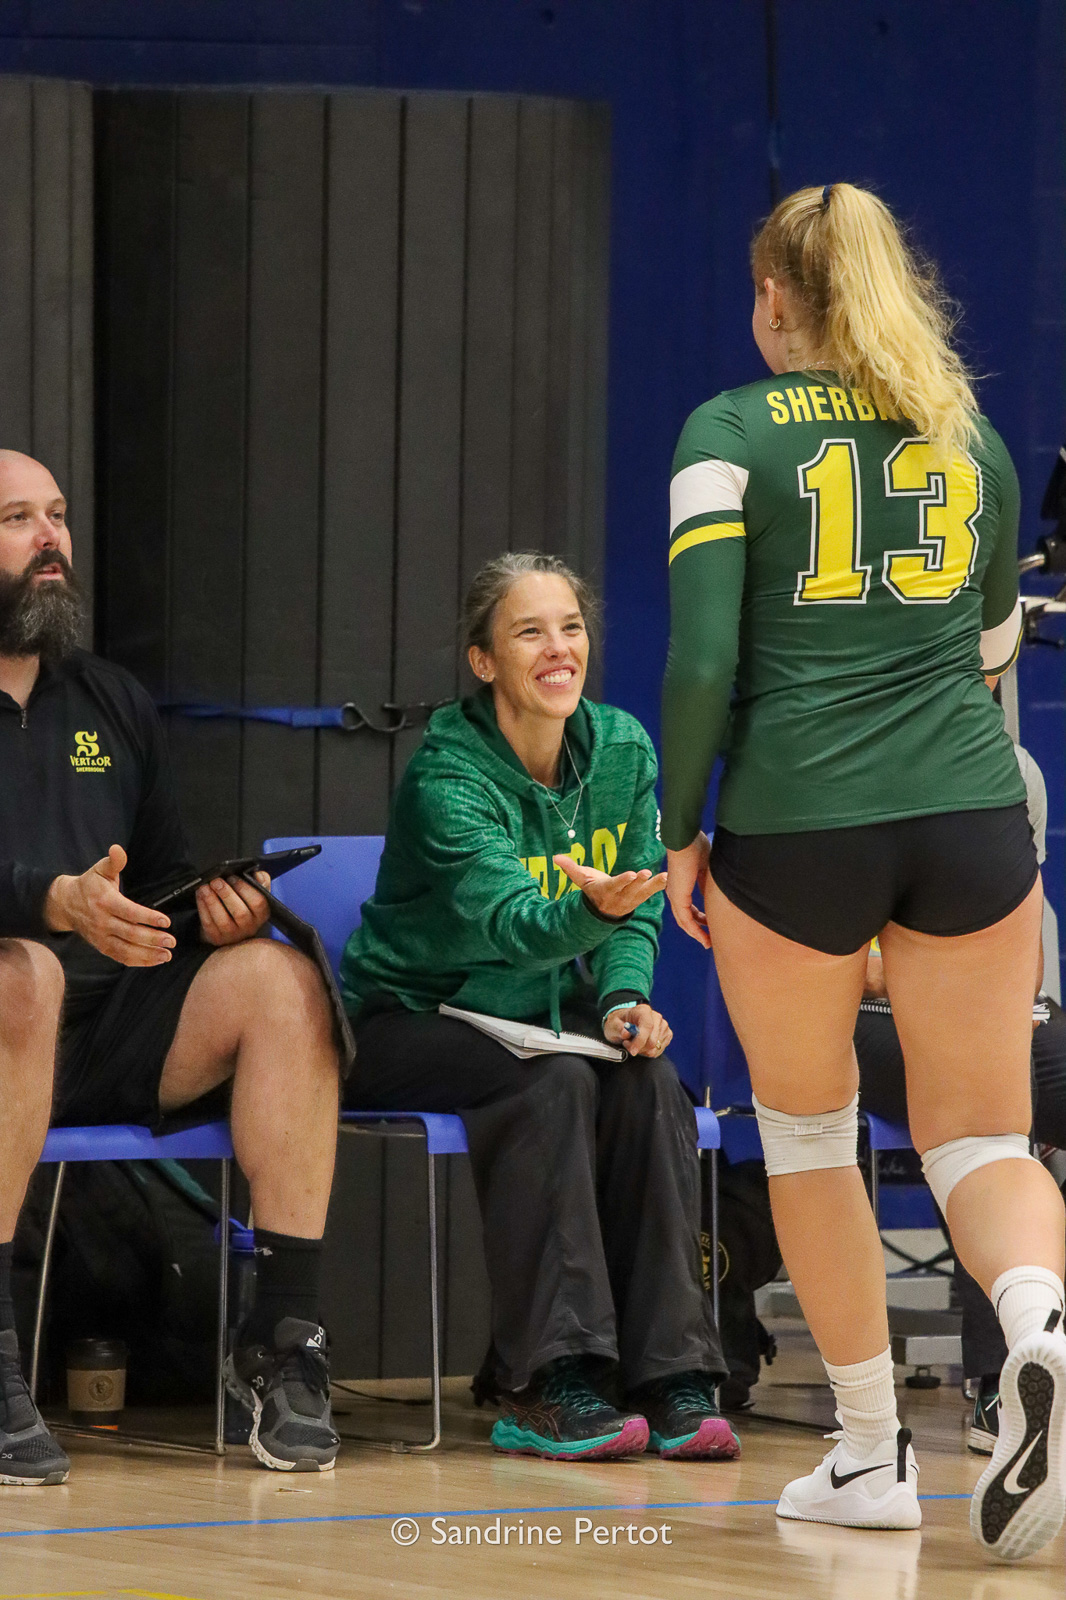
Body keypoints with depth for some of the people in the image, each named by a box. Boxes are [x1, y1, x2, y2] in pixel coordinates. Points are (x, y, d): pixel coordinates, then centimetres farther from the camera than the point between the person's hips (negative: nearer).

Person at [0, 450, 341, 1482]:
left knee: (280, 979, -20)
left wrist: (217, 907, -2)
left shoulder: (113, 704, 21)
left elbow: (164, 878, 23)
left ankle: (283, 1336, -24)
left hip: (117, 1033, 6)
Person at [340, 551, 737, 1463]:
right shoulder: (449, 774, -20)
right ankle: (551, 1387, -32)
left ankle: (669, 1378, -25)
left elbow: (638, 911, 4)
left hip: (549, 1016, 5)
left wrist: (624, 999, -17)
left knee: (646, 1079, -26)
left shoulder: (622, 750, -2)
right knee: (552, 1082, -33)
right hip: (413, 1023, -5)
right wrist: (590, 907, -57)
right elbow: (505, 918, -35)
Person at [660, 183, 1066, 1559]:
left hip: (794, 826, -3)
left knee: (806, 1131, 16)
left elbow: (701, 657, -7)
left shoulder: (731, 435, 0)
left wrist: (679, 835, 2)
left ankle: (872, 1452, 18)